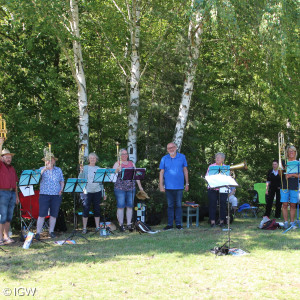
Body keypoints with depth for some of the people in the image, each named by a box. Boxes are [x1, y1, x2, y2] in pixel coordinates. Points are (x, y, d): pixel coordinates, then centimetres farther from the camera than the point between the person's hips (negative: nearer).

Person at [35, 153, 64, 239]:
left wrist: (61, 189, -1)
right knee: (42, 214, -7)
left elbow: (62, 181, 17)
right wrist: (44, 169, -25)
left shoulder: (58, 170, 13)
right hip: (44, 194, -2)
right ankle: (38, 232, -4)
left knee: (54, 214, 5)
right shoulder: (42, 169, 6)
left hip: (56, 195, 2)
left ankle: (51, 231, 16)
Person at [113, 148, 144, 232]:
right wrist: (117, 170, -24)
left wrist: (140, 186, 10)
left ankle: (129, 224, 9)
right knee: (120, 206, -4)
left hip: (131, 188, 3)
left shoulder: (132, 164, 16)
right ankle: (121, 224, 1)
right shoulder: (117, 164, 5)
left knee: (130, 206, 3)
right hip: (120, 188, -3)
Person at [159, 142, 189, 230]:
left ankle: (178, 223, 10)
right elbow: (161, 172, 6)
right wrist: (161, 185, -1)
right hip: (168, 186, 1)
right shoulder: (164, 159, 5)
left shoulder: (182, 157, 5)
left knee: (178, 205, 3)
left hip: (179, 186, 0)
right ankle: (170, 224, 10)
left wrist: (187, 183, 9)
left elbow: (185, 170, 10)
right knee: (170, 206, 5)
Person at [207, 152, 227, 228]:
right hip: (212, 189, 0)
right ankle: (212, 221, 1)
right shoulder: (211, 166, 10)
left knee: (223, 204, -2)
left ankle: (222, 221, 8)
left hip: (222, 190, 1)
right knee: (212, 204, -4)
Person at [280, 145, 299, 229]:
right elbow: (280, 174, 3)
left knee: (293, 205, 2)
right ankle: (286, 222, 2)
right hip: (284, 186, 0)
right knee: (285, 205, -4)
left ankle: (292, 222, 9)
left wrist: (291, 174, -14)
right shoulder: (284, 162, 9)